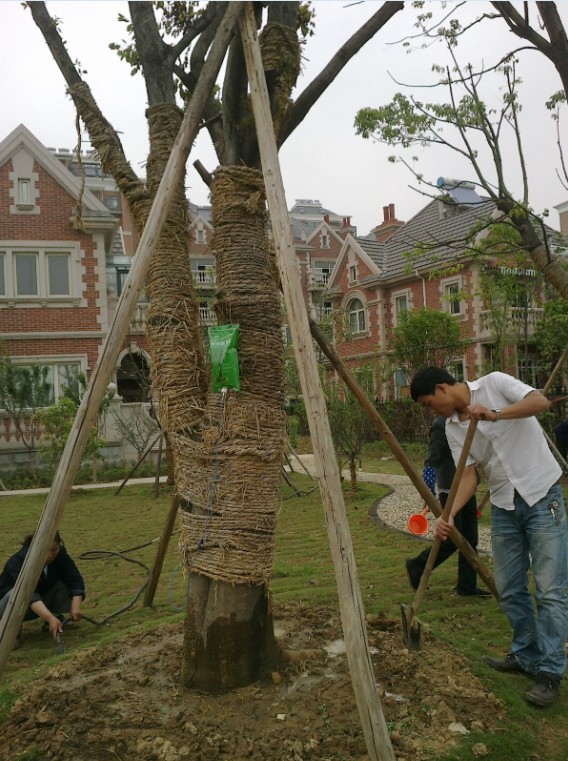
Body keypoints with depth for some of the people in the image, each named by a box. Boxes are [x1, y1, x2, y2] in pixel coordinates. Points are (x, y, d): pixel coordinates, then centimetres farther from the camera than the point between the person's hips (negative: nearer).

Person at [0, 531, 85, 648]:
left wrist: (75, 606, -39)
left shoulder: (61, 555, -18)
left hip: (42, 599, 4)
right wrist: (50, 618, -57)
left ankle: (56, 614, 3)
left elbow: (75, 580, -21)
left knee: (68, 586, -22)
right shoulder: (20, 560, -33)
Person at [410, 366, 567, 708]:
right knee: (510, 589, 10)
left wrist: (495, 414, -36)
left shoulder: (494, 384, -9)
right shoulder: (453, 428, 6)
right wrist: (450, 515, -14)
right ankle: (526, 655, 27)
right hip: (504, 506, 6)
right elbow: (469, 475, 0)